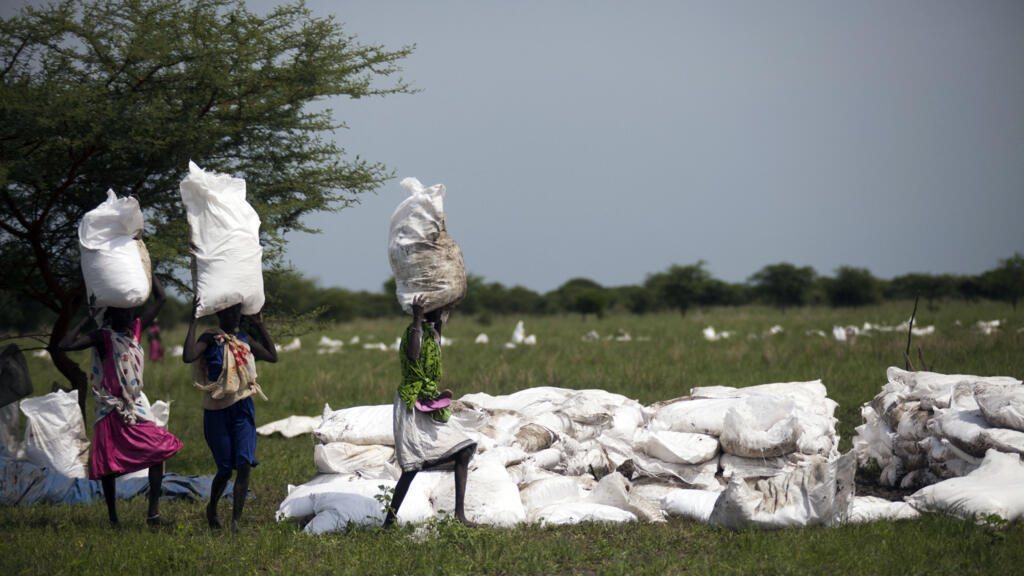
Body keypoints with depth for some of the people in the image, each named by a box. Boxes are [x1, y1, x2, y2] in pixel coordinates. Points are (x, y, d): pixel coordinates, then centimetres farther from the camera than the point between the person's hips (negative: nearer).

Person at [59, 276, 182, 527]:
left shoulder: (135, 330, 7)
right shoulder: (102, 337, -8)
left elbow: (160, 299, 10)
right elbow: (66, 344, -22)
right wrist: (87, 317, -18)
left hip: (136, 407, 4)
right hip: (111, 409, -4)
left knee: (159, 450, -12)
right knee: (108, 463, 1)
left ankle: (153, 512, -11)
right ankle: (113, 518, 11)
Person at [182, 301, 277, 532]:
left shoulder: (245, 339, 10)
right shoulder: (209, 339, -6)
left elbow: (272, 356, 19)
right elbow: (188, 357, -24)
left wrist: (259, 325, 15)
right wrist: (194, 323, -22)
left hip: (243, 409, 4)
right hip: (217, 412, -4)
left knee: (244, 465, -11)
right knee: (225, 469, 3)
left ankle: (236, 522, -10)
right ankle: (212, 509, 32)